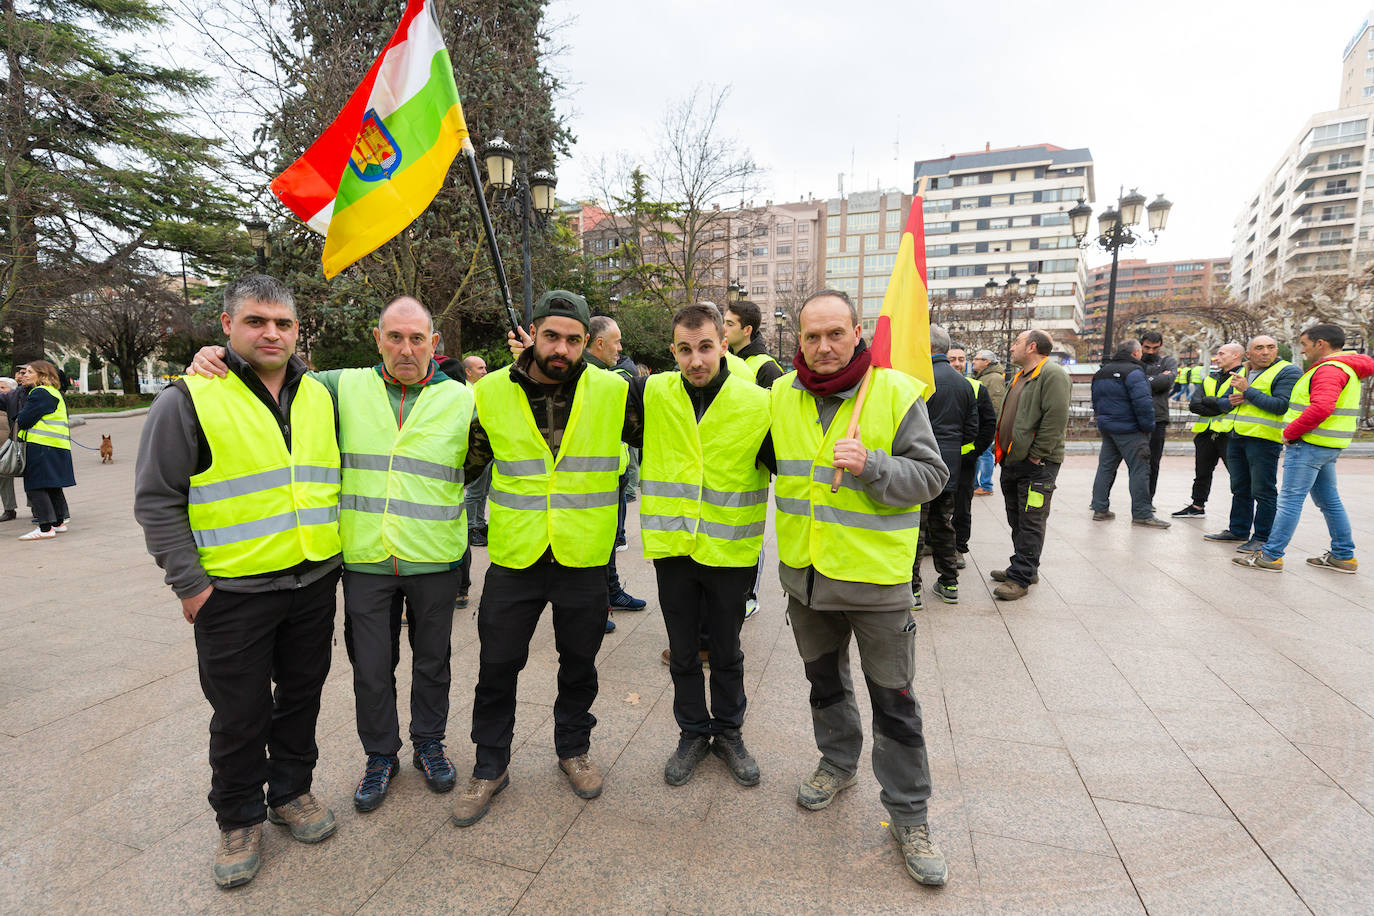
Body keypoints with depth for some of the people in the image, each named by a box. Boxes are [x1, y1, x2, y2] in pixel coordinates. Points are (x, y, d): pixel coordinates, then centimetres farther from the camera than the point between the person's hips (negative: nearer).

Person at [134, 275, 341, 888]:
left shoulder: (319, 397, 7)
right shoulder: (189, 400, -7)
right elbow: (157, 500, -6)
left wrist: (334, 550, 12)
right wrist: (189, 583, -10)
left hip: (314, 583, 4)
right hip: (233, 591, -4)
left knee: (301, 695, 17)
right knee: (240, 715, 9)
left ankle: (291, 790, 38)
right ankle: (238, 817, 31)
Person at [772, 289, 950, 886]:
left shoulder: (896, 393, -11)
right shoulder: (781, 395, 1)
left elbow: (932, 475, -11)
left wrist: (870, 465, -26)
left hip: (875, 573, -4)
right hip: (804, 569, 4)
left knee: (894, 699, 7)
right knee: (824, 678, 22)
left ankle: (908, 815, 26)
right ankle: (839, 762, 46)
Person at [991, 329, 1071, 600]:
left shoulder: (1053, 374, -12)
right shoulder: (1019, 377, 19)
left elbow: (1056, 418, -21)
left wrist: (1036, 454, -20)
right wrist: (1003, 451, 16)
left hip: (1037, 465, -10)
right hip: (1012, 462, 10)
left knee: (1030, 523, -4)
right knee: (1017, 521, 17)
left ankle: (1021, 578, 0)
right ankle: (1025, 568, 29)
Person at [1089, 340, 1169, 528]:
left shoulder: (1101, 373, 14)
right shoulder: (1133, 372, -13)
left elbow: (1096, 402, 21)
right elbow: (1143, 403, -20)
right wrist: (1148, 427, -10)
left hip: (1106, 428, 8)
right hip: (1129, 430, -8)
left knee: (1105, 467, 11)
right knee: (1139, 470, -3)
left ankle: (1100, 509, 13)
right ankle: (1142, 514, -1)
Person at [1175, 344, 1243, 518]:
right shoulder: (1210, 378, 17)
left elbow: (1228, 403, -19)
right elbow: (1194, 404, 3)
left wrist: (1206, 400, -7)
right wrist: (1220, 406, -10)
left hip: (1228, 433, -7)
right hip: (1206, 432, 7)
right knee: (1202, 473, 17)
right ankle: (1197, 506, 30)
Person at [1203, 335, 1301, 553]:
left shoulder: (1287, 372, -6)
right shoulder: (1241, 373, 16)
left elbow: (1281, 405, -18)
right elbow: (1223, 400, 24)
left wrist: (1247, 391, -17)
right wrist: (1231, 400, 1)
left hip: (1264, 439, -7)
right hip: (1237, 437, 7)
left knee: (1263, 491, -4)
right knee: (1240, 489, 15)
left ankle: (1262, 538, 3)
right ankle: (1238, 531, 26)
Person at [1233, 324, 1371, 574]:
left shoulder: (1329, 369, -15)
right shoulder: (1346, 368, 20)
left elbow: (1320, 408, -28)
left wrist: (1290, 433, -17)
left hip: (1309, 445, -10)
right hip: (1327, 447, 10)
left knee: (1290, 500, -8)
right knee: (1329, 501, 16)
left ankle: (1271, 555, -5)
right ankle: (1343, 556, 22)